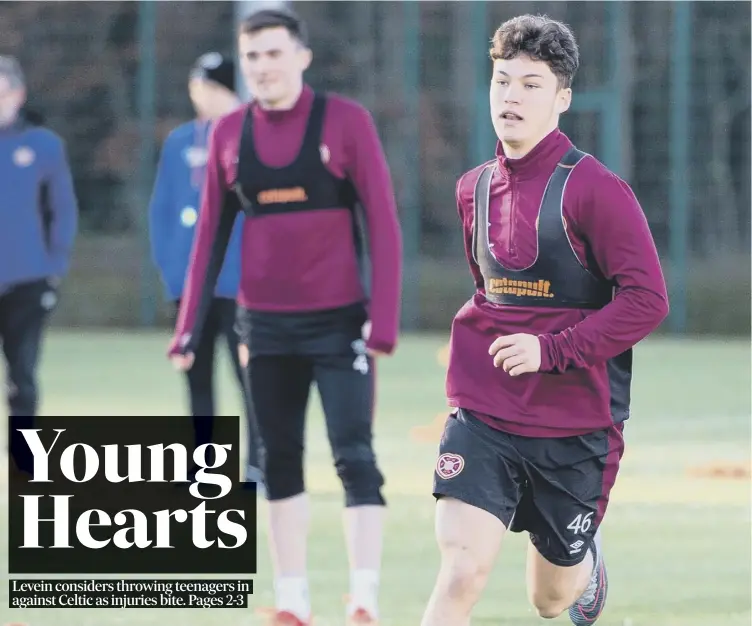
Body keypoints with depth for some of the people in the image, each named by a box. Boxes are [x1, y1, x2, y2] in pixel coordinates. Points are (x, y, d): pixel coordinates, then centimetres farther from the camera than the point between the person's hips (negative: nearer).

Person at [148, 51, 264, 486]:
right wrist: (167, 261, 4)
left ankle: (258, 465, -8)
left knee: (248, 372, -9)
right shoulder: (180, 142, 12)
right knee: (197, 374, 9)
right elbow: (162, 207, 14)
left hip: (237, 281, -6)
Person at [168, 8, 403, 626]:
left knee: (355, 458, -9)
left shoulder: (345, 121, -5)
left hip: (338, 320, -4)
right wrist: (190, 326, 7)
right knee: (280, 461, 8)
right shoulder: (229, 133, 5)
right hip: (265, 324, 4)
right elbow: (212, 233, 11)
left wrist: (383, 319, -14)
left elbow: (382, 223, -6)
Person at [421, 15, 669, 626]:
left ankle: (585, 558, 53)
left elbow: (648, 300, -17)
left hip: (576, 426, -3)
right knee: (461, 571, -18)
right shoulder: (474, 190, 6)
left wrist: (552, 350, -21)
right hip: (484, 415, 3)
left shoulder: (594, 190, -12)